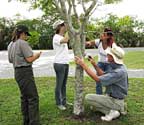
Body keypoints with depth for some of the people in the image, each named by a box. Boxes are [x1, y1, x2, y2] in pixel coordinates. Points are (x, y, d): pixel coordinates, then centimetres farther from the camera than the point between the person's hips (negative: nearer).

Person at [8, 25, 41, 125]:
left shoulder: (11, 44, 12)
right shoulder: (23, 43, -14)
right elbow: (29, 59, -17)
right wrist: (37, 55, 3)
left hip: (17, 72, 10)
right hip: (25, 72, -10)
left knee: (25, 97, 16)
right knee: (33, 97, -6)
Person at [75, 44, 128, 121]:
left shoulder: (119, 72, -31)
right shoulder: (118, 67, 1)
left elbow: (98, 79, -31)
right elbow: (103, 75, 11)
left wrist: (83, 65, -28)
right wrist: (94, 64, 1)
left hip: (114, 101, -10)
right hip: (113, 98, 10)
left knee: (88, 98, -9)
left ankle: (110, 111, -6)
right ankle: (116, 109, 11)